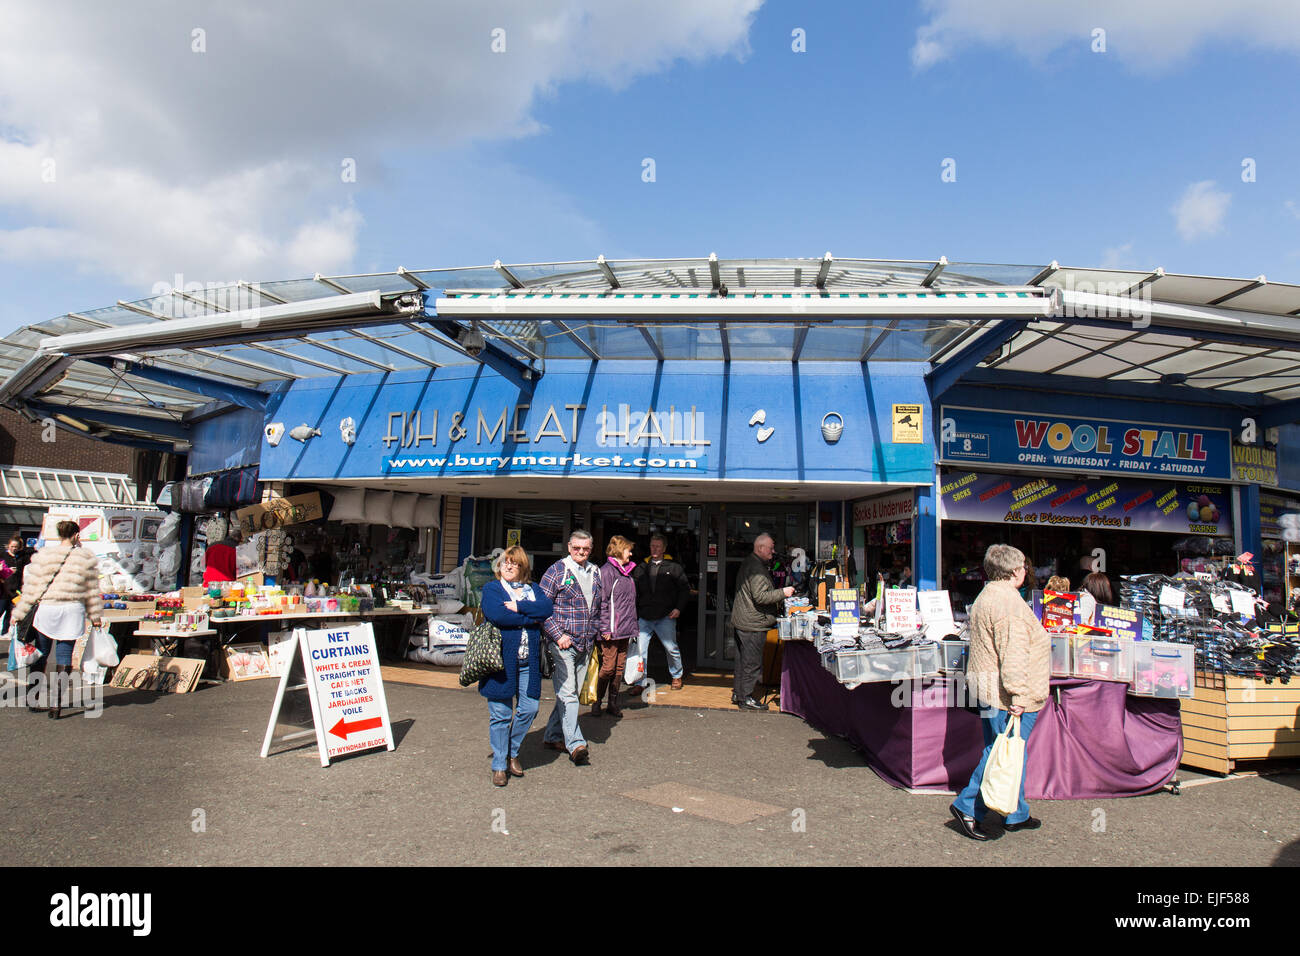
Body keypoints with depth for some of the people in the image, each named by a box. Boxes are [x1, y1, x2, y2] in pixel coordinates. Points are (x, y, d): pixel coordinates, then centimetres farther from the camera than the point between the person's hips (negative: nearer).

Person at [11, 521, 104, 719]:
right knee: (64, 658, 3)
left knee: (40, 656, 16)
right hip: (72, 613, -1)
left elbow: (31, 589, 2)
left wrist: (19, 614, 10)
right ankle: (55, 704, -2)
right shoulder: (86, 558, 2)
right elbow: (92, 591, 7)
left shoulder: (43, 556, 1)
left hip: (46, 610, 1)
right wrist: (96, 616, 15)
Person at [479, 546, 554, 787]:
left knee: (529, 708, 2)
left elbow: (547, 608, -4)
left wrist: (519, 606, -14)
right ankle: (499, 765, 14)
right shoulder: (491, 589, 5)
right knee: (501, 714, 1)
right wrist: (532, 616, -10)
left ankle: (512, 752, 26)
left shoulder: (533, 590, 16)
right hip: (501, 659, -4)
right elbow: (496, 614, -15)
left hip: (528, 661, 4)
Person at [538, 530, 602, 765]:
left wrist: (593, 635, 15)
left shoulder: (594, 573, 13)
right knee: (567, 694, -10)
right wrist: (558, 635, -14)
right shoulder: (556, 571, -5)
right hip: (562, 644, -6)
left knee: (571, 693, 11)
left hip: (585, 645, 6)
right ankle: (575, 744, -11)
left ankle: (553, 735, 24)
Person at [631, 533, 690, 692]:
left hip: (665, 617, -2)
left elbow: (685, 589, 6)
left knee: (671, 648, 3)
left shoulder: (673, 567, 4)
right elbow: (634, 591, 16)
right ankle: (640, 682, 8)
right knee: (640, 650, -3)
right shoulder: (641, 568, 12)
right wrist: (634, 613, 6)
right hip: (644, 618, 2)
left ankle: (676, 676, 26)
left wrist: (678, 608, -5)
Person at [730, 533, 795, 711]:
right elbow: (760, 596, -24)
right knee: (752, 662, -2)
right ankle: (745, 698, 5)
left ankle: (738, 693, 26)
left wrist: (780, 593, 19)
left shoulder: (748, 562, 14)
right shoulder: (757, 568, -20)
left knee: (743, 659, 17)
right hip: (753, 623, -11)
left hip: (742, 621, 11)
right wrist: (782, 592, -15)